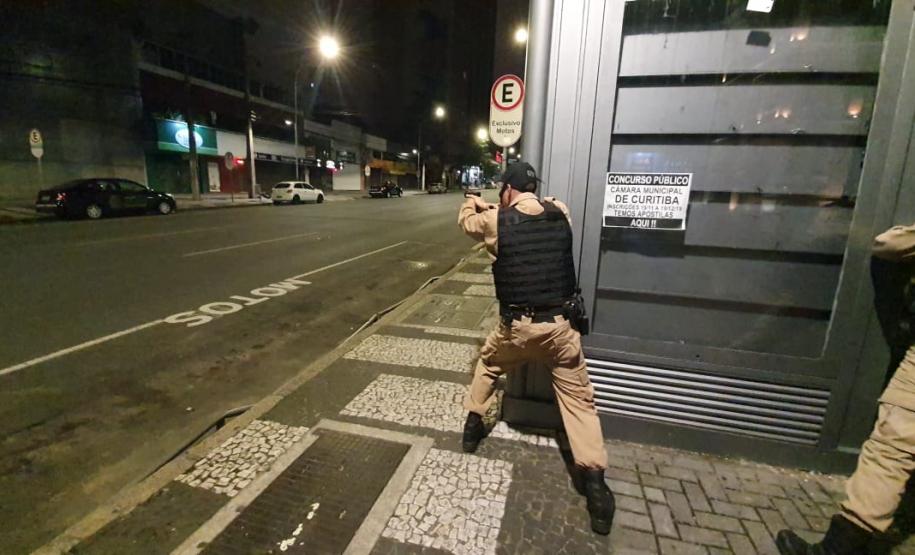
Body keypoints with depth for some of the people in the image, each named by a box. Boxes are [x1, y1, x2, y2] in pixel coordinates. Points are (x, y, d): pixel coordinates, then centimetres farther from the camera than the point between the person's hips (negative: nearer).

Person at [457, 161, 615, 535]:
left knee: (488, 363, 29)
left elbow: (466, 221, 15)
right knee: (578, 398, 12)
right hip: (560, 325, 2)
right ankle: (595, 485, 11)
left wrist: (472, 203, 37)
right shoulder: (560, 213, 2)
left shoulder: (496, 221, -7)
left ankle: (473, 424, 41)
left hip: (517, 326, -1)